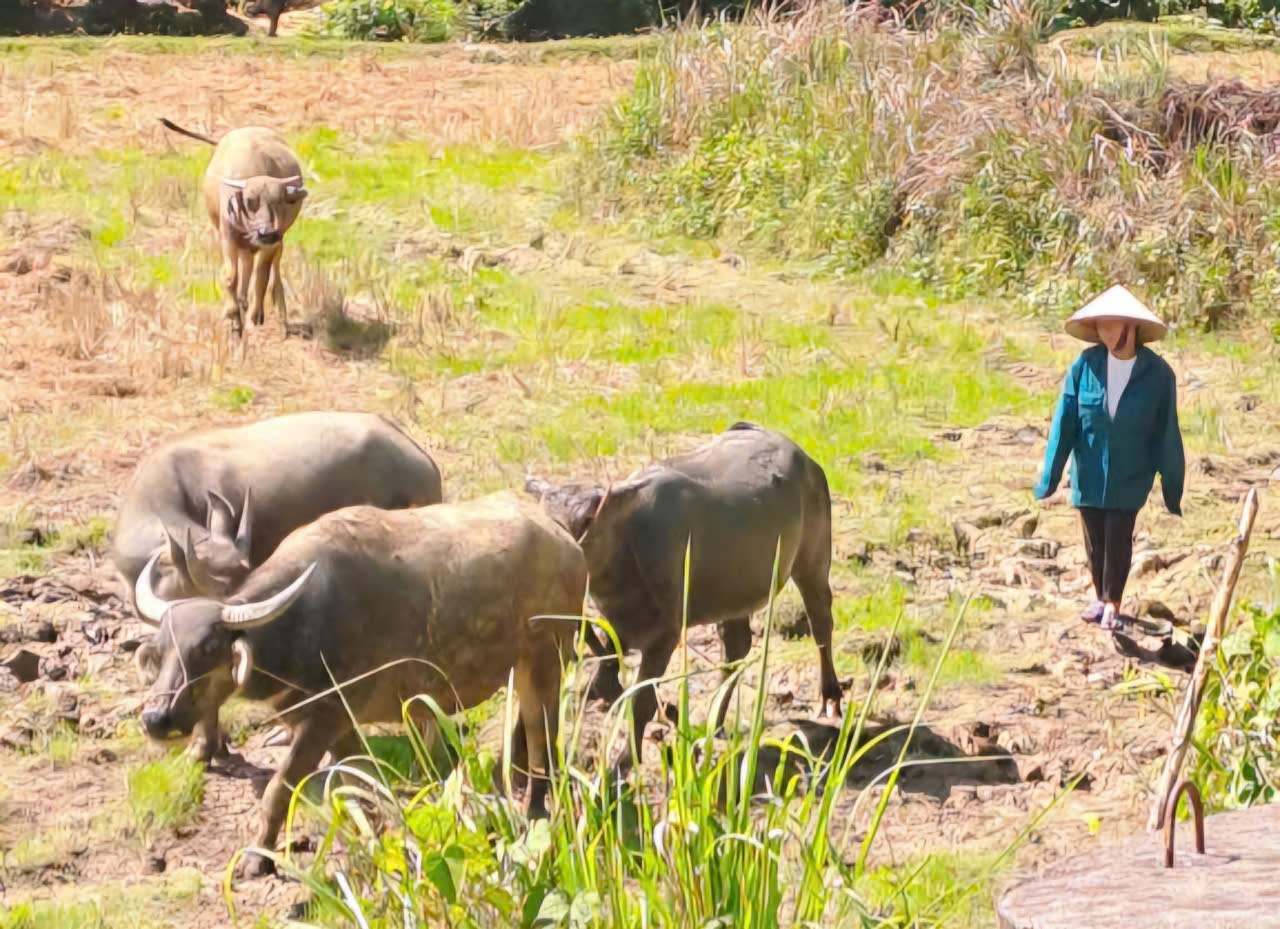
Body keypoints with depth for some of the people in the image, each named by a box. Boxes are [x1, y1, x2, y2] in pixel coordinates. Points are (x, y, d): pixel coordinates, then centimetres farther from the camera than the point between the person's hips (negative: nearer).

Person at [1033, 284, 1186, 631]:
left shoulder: (1157, 373, -13)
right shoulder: (1085, 365, -11)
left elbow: (1166, 434, -7)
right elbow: (1064, 422, -8)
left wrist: (1172, 488, -4)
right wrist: (1049, 475, -9)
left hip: (1129, 476, -2)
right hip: (1089, 473, 2)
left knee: (1118, 537, -2)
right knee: (1094, 539, 12)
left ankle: (1113, 603, 15)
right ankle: (1101, 598, 32)